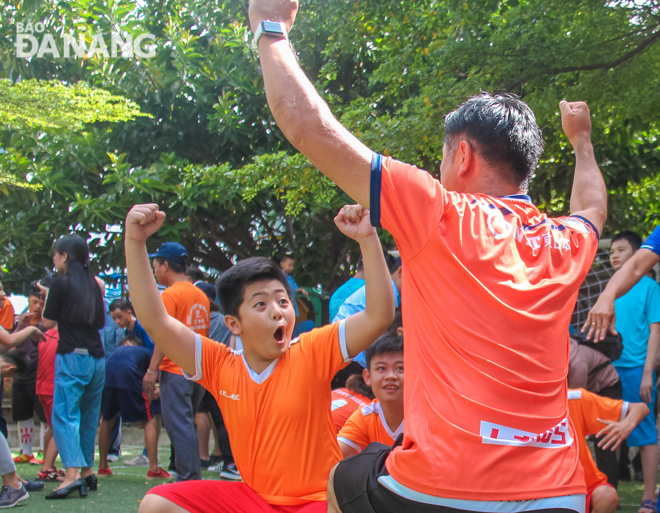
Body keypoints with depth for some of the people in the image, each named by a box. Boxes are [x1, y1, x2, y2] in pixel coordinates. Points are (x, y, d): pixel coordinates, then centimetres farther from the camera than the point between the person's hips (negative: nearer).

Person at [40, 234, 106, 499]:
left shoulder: (62, 283, -6)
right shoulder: (92, 284, 12)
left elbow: (48, 322, -2)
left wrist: (49, 296, 12)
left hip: (72, 356, -7)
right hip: (97, 357, 7)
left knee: (64, 415, -10)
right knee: (89, 417, 14)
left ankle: (73, 474, -23)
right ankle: (87, 472, 18)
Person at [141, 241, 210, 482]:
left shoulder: (170, 295, -11)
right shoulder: (201, 296, 13)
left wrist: (151, 370, -16)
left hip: (176, 370, -8)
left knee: (179, 426, -5)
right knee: (188, 425, 15)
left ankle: (187, 478, -6)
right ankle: (194, 476, 16)